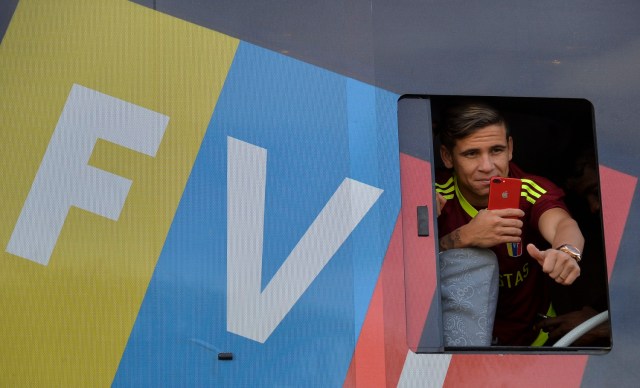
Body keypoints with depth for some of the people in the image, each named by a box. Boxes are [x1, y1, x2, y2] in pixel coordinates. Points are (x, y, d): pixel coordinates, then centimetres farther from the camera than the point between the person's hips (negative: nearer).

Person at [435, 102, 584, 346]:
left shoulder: (533, 191, -14)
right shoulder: (437, 196, -12)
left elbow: (561, 223, -33)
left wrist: (568, 251, -58)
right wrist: (464, 237, -38)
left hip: (531, 333, 0)